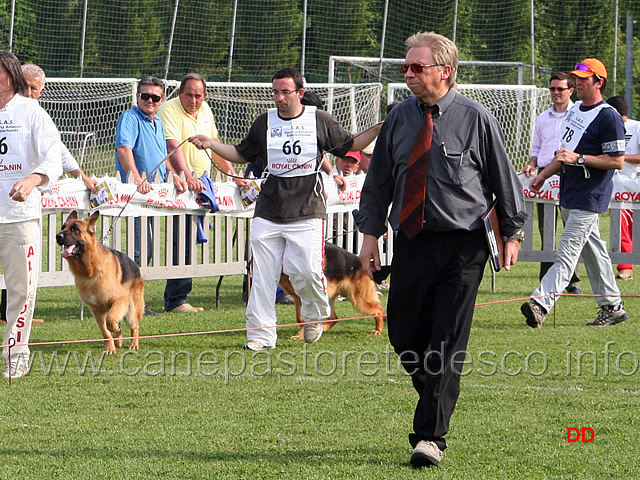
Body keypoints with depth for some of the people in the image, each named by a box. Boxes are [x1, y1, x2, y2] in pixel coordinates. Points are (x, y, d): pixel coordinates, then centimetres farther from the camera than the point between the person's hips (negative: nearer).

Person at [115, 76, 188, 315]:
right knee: (140, 249, -13)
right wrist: (137, 179, -34)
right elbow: (123, 149, -24)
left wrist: (174, 176, 16)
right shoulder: (130, 118, -9)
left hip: (155, 193, 9)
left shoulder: (158, 123, 20)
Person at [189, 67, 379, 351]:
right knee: (262, 274, -2)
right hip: (268, 211, 3)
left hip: (307, 211, -2)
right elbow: (242, 155, 22)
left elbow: (349, 146, 14)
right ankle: (261, 334, 5)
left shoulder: (320, 120, 6)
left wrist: (377, 130, 0)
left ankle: (315, 315, 18)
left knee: (306, 271, -12)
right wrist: (211, 144, 10)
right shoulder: (264, 123, 12)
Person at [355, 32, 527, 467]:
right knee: (404, 337, 5)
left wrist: (513, 233, 5)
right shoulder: (399, 119, 7)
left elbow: (504, 178, 4)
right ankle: (437, 404, 30)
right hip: (411, 243, 4)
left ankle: (431, 437, -8)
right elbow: (379, 179, 14)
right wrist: (371, 232, 9)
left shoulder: (476, 119, -4)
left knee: (447, 344, -8)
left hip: (462, 247, -4)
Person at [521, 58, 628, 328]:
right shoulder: (575, 110, 15)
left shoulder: (608, 117, -13)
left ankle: (541, 303, -28)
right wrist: (544, 174, 16)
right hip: (568, 195, 10)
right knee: (593, 251, 14)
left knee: (568, 252, -16)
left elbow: (617, 161, -17)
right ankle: (612, 306, 21)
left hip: (590, 197, -10)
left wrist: (578, 158, -23)